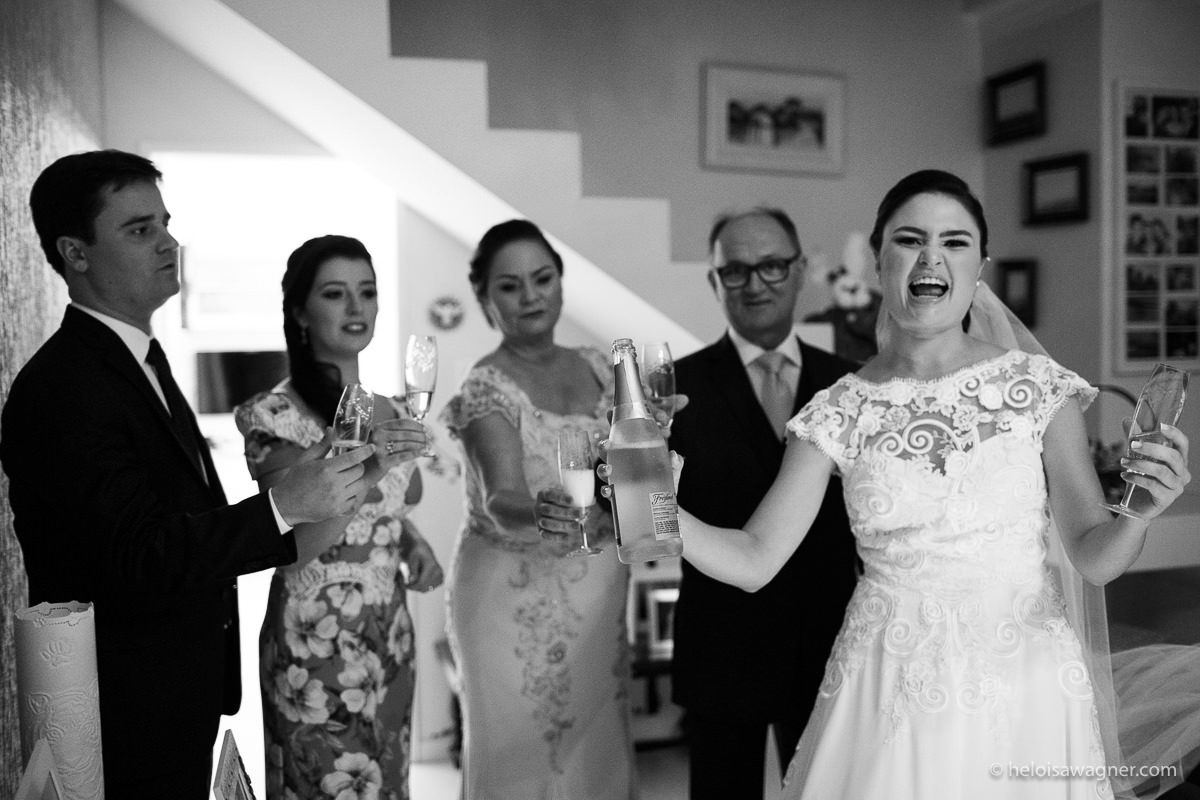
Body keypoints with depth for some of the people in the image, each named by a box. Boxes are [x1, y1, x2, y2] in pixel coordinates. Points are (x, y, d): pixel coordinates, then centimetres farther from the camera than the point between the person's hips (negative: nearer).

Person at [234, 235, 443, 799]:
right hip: (315, 642, -6)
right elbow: (291, 548, -18)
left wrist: (415, 546, 0)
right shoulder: (276, 415, -13)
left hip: (391, 637, 6)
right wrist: (368, 467, -29)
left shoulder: (388, 412, 6)